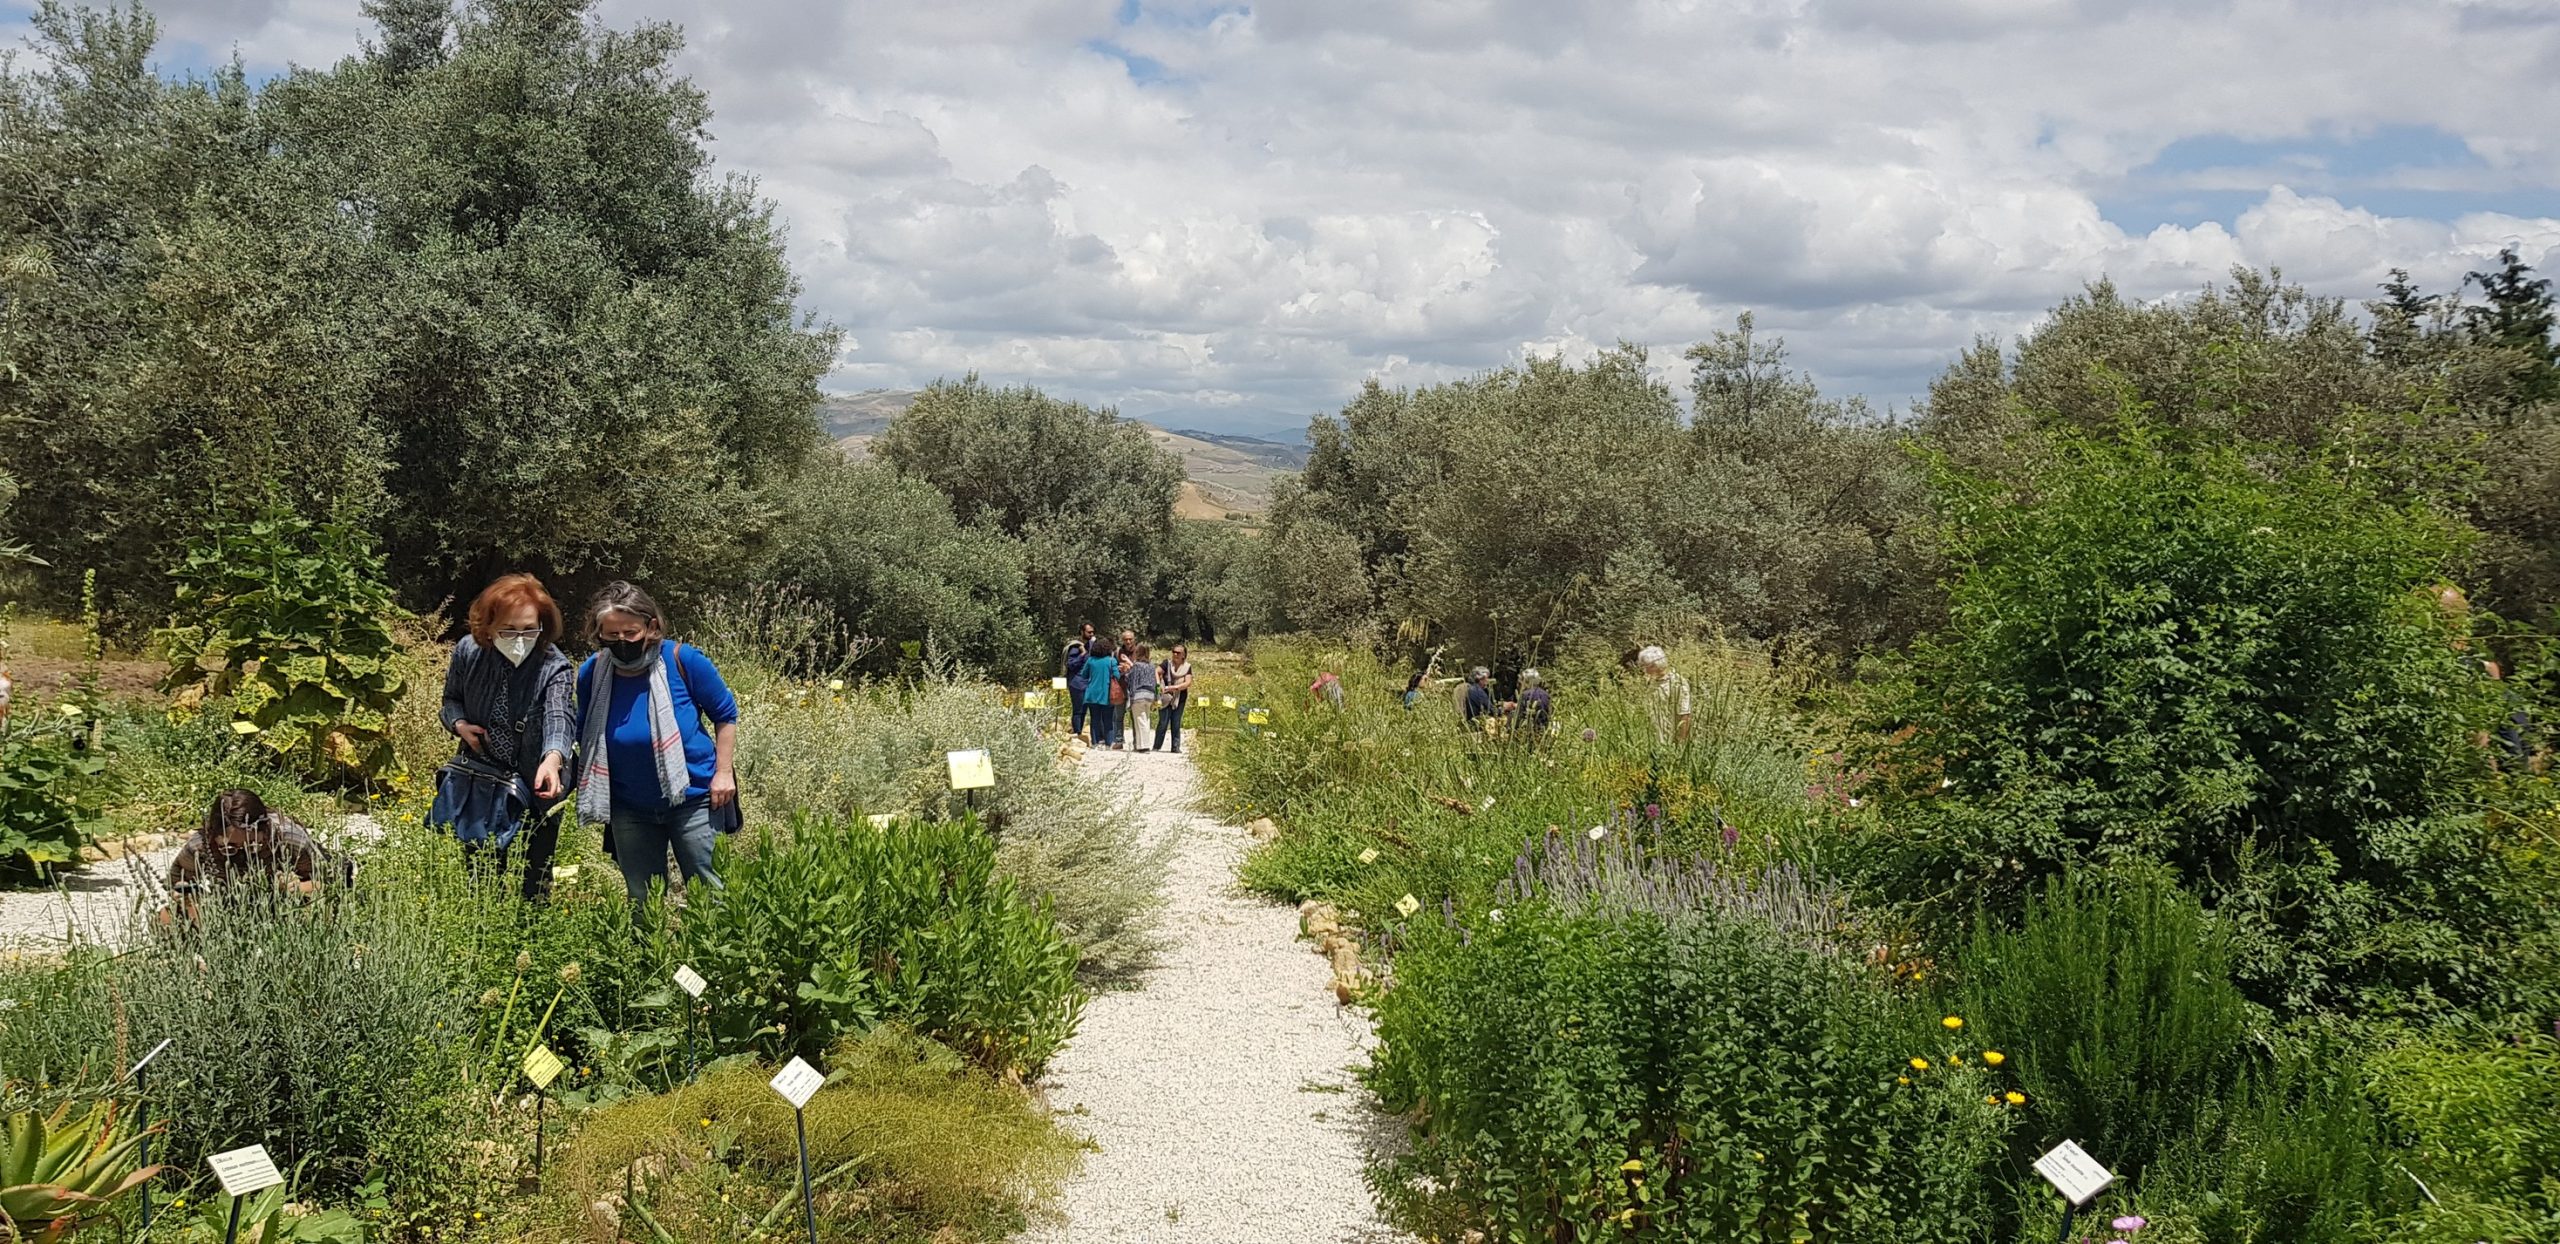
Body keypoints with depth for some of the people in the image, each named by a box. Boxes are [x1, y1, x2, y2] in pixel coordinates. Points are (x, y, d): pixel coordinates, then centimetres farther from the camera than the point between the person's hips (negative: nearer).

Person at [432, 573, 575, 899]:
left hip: (536, 787, -3)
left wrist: (553, 758, -59)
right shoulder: (468, 651, -9)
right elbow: (452, 698, 10)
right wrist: (459, 724, -13)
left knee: (535, 887, 3)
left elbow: (560, 717, -39)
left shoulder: (554, 668, -20)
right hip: (479, 783, 3)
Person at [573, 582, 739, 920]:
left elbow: (725, 715, -3)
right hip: (629, 809, 3)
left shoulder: (683, 660, -18)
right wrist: (593, 796, 7)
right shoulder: (592, 673, -8)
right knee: (642, 901, 13)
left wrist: (724, 772, -7)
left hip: (692, 799, -3)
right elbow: (587, 739, 9)